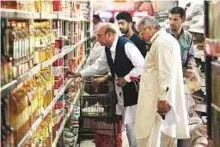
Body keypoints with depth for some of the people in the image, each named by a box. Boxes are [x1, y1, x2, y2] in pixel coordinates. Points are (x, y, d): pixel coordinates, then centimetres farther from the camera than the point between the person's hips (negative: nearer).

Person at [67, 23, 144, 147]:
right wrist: (79, 74, 12)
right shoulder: (108, 49, 7)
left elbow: (141, 66, -26)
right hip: (121, 92, 9)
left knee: (132, 124, -4)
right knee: (127, 123, 16)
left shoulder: (126, 45, -21)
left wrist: (126, 79, -20)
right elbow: (98, 66, 18)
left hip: (133, 91, -9)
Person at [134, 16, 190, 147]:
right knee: (152, 134, 13)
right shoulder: (167, 39, 16)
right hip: (161, 94, 10)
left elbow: (164, 73, -20)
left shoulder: (161, 42, -15)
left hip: (156, 96, -10)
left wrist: (162, 98, -21)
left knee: (147, 135, -7)